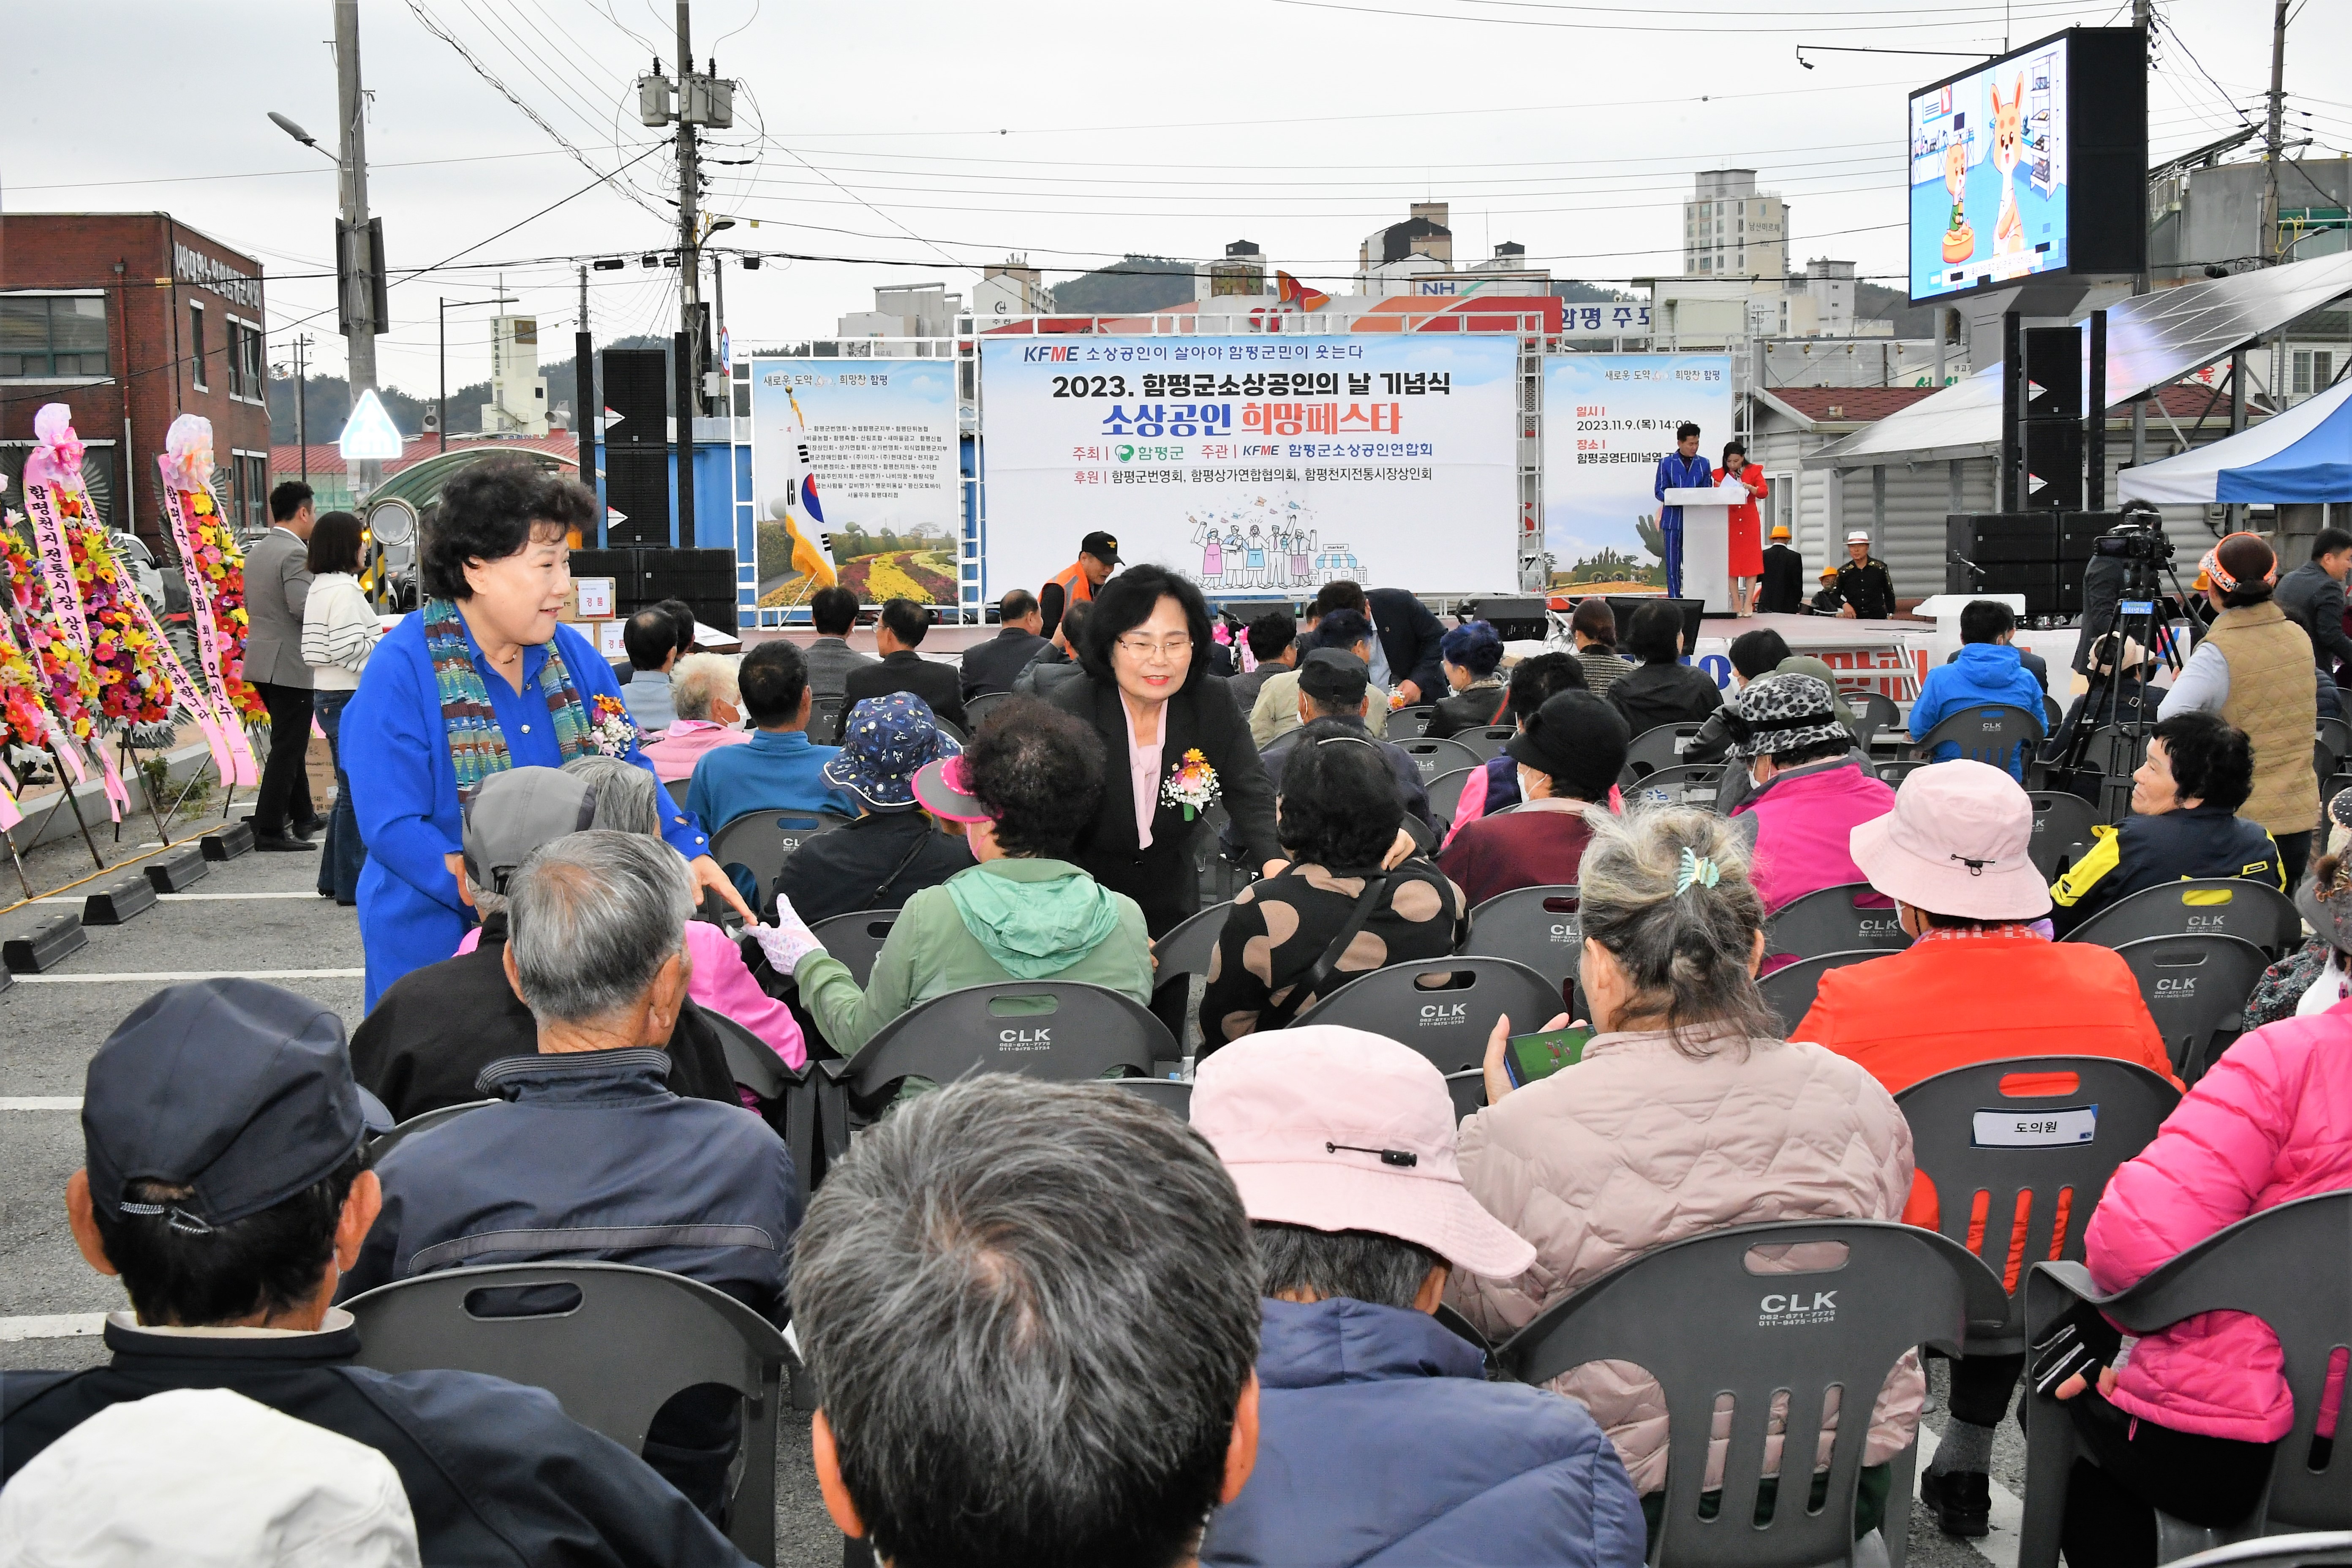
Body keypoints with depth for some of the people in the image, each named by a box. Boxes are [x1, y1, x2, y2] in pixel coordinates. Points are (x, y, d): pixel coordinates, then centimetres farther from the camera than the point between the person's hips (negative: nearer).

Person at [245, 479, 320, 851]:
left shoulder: (257, 551, 13)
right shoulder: (296, 553, -17)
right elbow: (303, 606, -26)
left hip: (263, 662, 10)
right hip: (291, 665, -10)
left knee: (291, 744, 21)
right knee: (288, 748, -6)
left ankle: (302, 816, 30)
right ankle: (270, 830, -6)